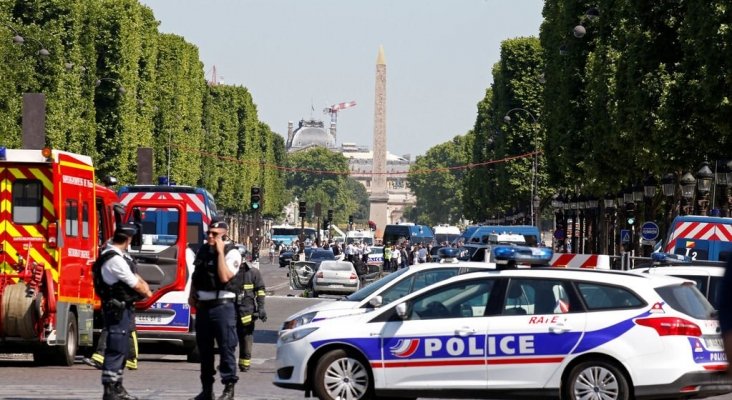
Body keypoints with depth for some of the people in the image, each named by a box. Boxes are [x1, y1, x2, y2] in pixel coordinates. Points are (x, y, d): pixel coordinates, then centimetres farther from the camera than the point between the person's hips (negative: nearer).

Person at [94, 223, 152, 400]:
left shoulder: (121, 257, 14)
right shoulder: (115, 260, -20)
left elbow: (136, 278, 16)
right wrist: (146, 292, 6)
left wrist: (143, 288, -3)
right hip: (117, 310, -11)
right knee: (115, 350, -11)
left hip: (124, 309, 11)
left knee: (121, 350, 16)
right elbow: (136, 285, -14)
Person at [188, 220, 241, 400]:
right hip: (203, 305, 7)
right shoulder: (203, 250, 12)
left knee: (226, 347, -6)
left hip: (222, 305, -7)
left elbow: (224, 277, -21)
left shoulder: (231, 253, -7)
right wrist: (192, 295, 8)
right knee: (204, 349, 11)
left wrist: (220, 251, -17)